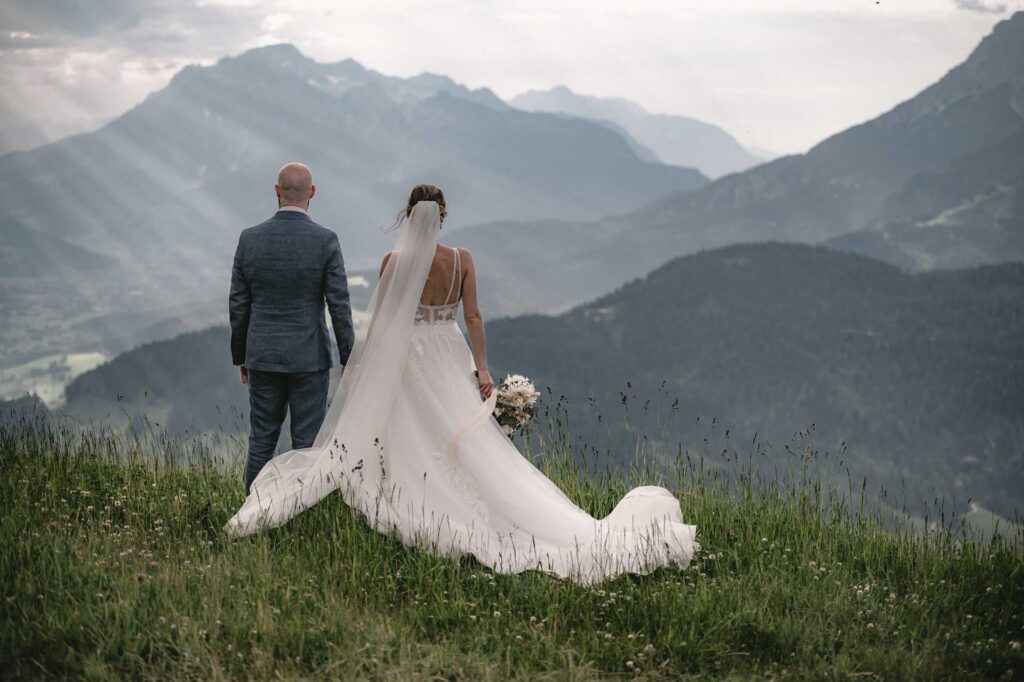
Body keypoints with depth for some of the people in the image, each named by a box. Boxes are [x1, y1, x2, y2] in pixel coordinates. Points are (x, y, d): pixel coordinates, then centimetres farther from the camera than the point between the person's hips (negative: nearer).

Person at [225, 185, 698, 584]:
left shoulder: (394, 261, -6)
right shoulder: (462, 259, -2)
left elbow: (379, 320, -4)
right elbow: (472, 316, -4)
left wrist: (360, 366, 6)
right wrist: (482, 368, -2)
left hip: (405, 356, -2)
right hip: (450, 354, 2)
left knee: (412, 445, 6)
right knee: (467, 441, 5)